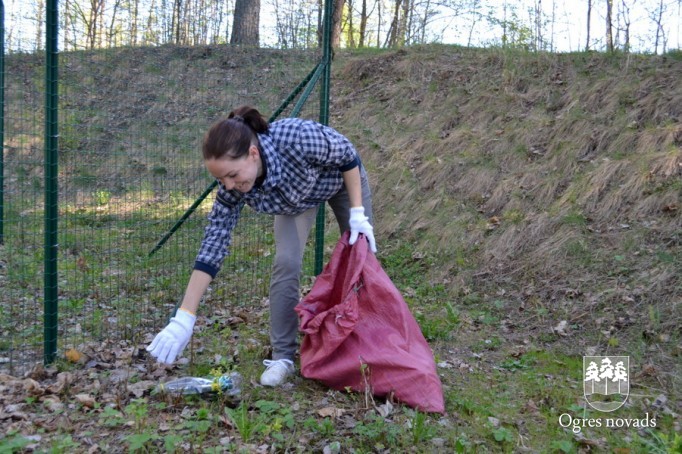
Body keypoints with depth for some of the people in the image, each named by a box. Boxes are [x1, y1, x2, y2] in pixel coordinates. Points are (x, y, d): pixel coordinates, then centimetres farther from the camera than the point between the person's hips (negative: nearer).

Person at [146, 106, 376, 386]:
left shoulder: (297, 138, -45)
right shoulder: (232, 187, -32)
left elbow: (347, 153, -25)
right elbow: (213, 246, -29)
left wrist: (357, 212, -25)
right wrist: (184, 318, -32)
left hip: (343, 177, -1)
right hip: (295, 195, 2)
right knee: (286, 263, -17)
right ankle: (282, 356, -3)